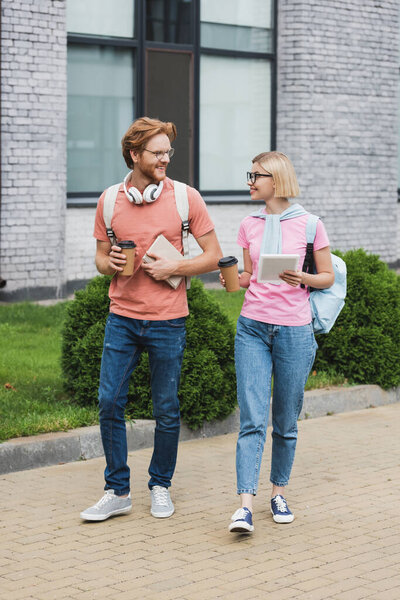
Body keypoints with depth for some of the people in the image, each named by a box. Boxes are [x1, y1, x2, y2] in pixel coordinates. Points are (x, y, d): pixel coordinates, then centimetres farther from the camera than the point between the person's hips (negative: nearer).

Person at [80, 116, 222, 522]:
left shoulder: (186, 197, -3)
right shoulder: (110, 200, 4)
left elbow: (214, 256, 1)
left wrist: (173, 267, -13)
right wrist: (109, 263, -9)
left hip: (167, 321, -2)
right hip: (122, 317, 2)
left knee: (166, 410, 6)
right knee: (109, 403, -1)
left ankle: (160, 486, 24)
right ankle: (117, 491, 12)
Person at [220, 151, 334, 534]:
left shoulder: (308, 225, -3)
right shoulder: (249, 226, 8)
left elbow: (328, 277, 2)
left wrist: (301, 279, -17)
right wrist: (233, 280, -5)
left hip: (294, 330, -2)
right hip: (253, 328, 2)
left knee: (286, 422, 8)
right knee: (252, 419, -8)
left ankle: (278, 492, 25)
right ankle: (245, 505, -13)